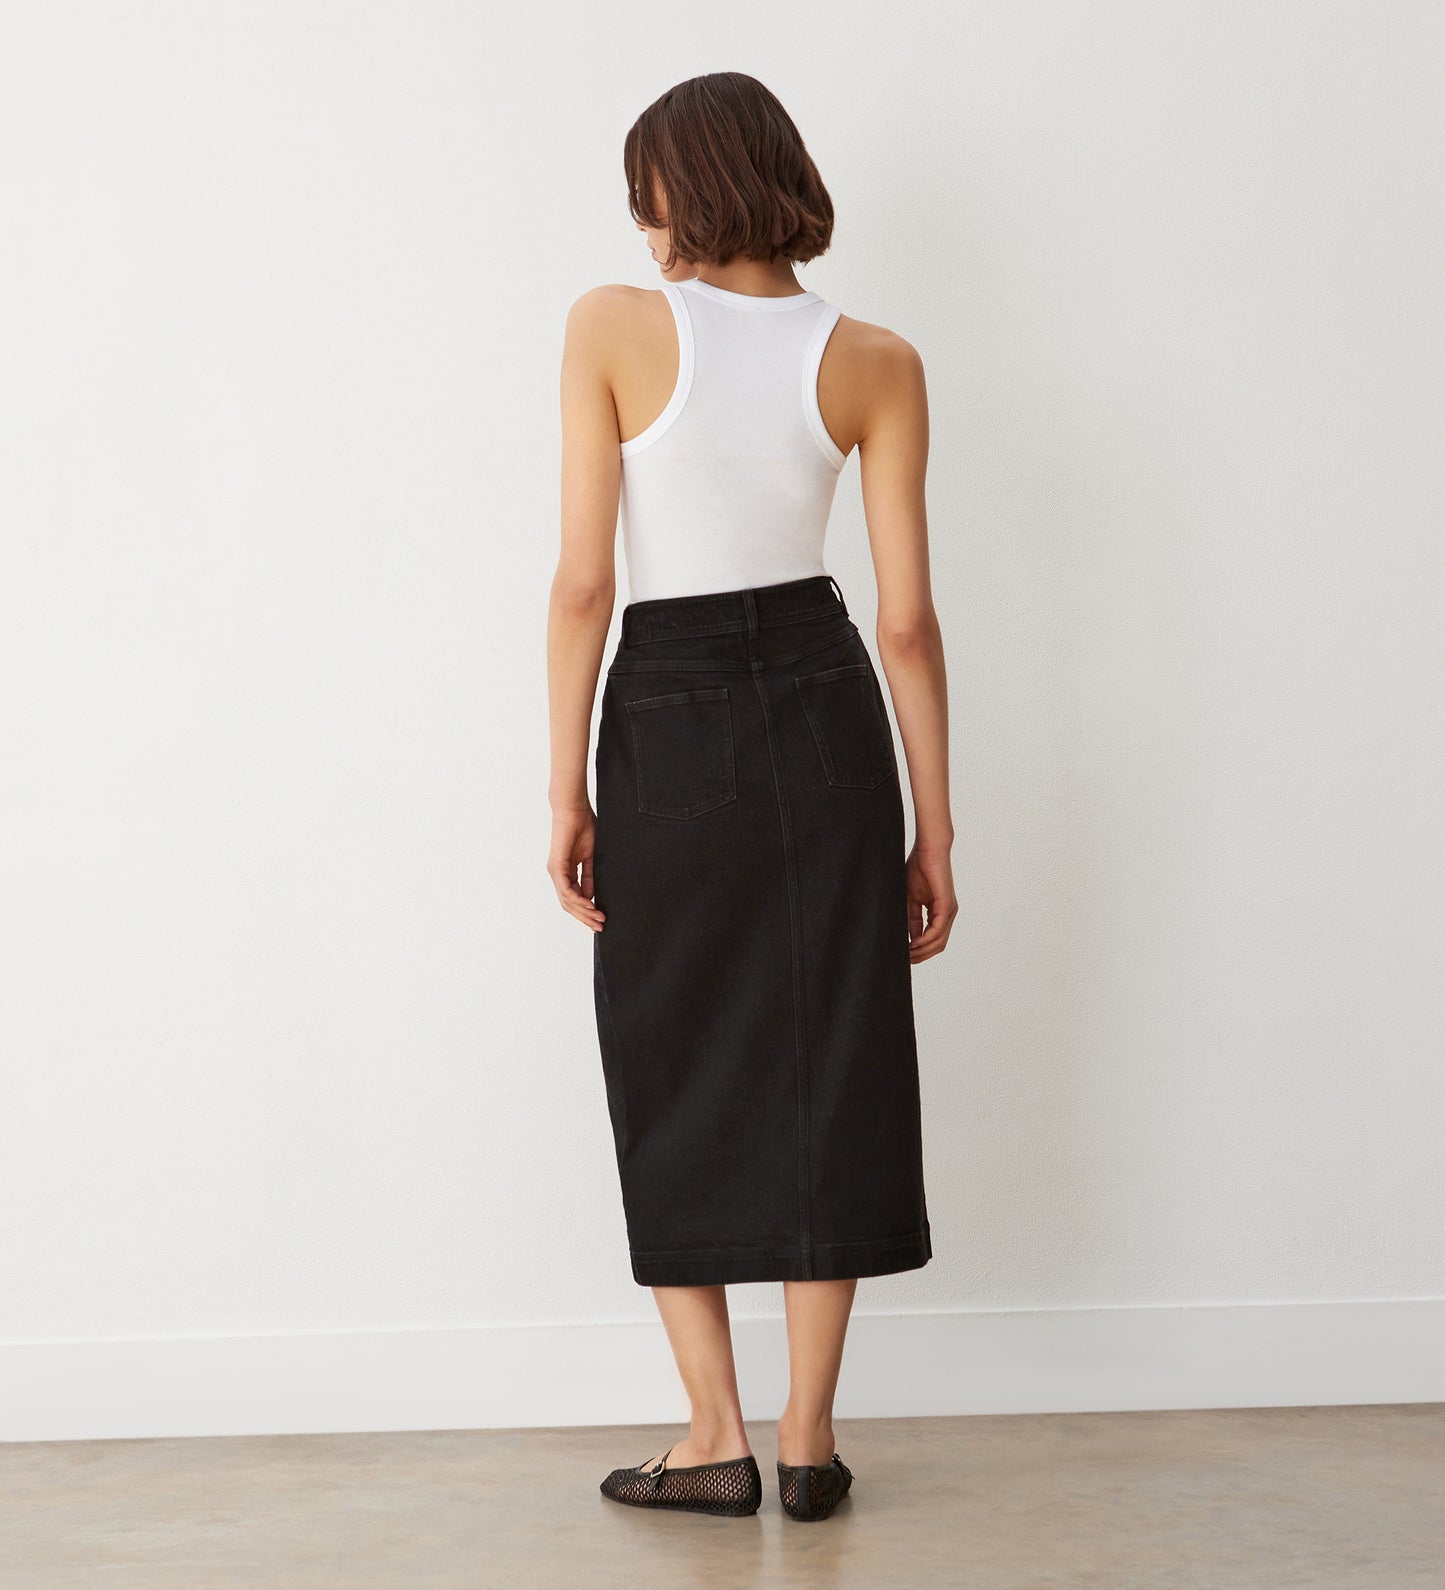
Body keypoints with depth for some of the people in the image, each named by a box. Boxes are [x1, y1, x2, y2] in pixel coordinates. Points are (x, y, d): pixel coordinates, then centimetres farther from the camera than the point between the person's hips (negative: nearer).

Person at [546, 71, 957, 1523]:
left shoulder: (615, 328, -8)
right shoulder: (874, 362, -2)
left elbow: (584, 581, -10)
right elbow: (907, 619, -3)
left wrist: (566, 789, -3)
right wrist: (934, 828, 4)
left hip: (665, 718, -2)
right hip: (822, 706, 2)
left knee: (676, 1075, 11)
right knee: (827, 1061, 10)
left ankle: (716, 1437, 14)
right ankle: (808, 1438, 15)